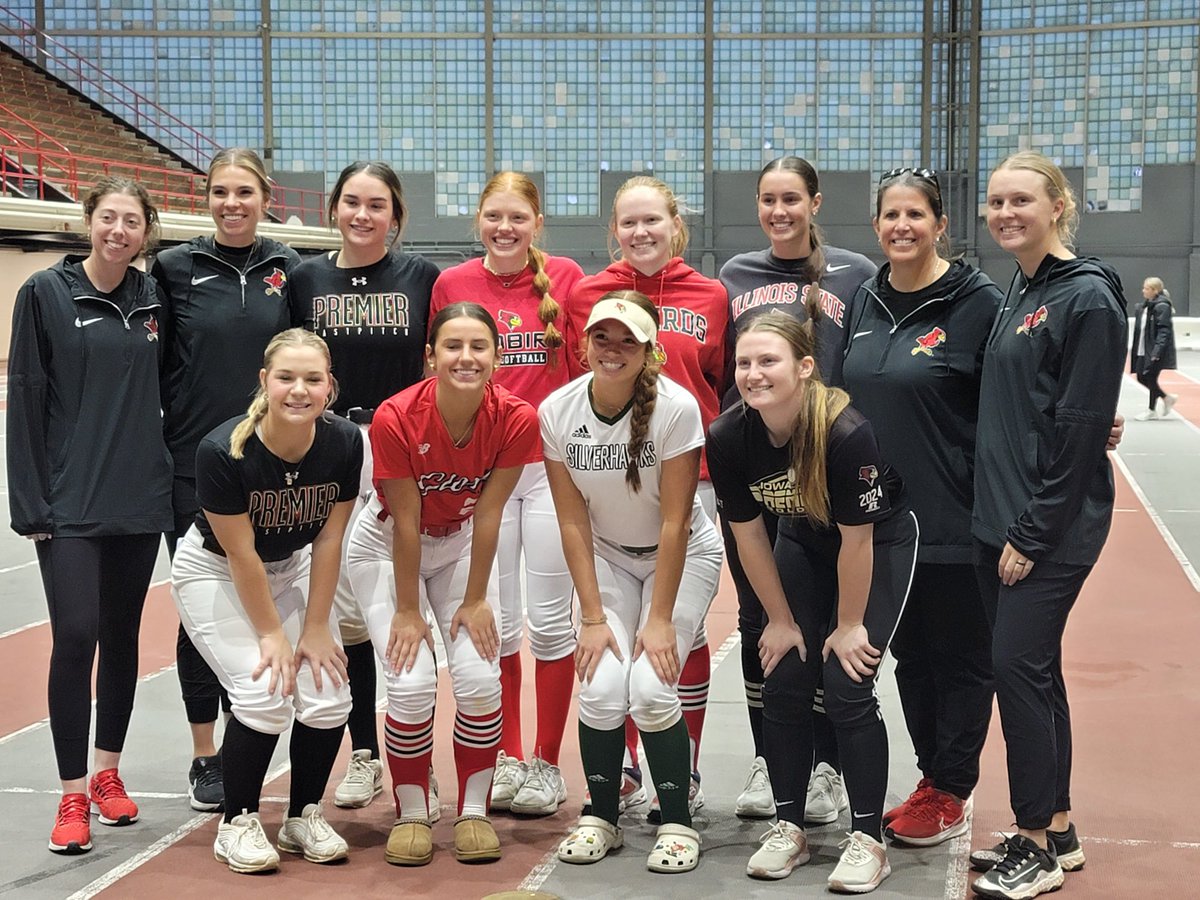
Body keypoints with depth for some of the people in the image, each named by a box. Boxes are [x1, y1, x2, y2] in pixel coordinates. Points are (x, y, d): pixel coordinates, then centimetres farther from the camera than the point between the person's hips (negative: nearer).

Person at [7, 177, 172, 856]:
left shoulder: (153, 298, 7)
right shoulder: (46, 293, -3)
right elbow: (25, 400, -4)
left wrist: (173, 474, 7)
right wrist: (30, 503, -8)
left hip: (139, 498, 4)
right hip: (69, 502, -4)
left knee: (123, 636, 11)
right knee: (75, 636, -9)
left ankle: (108, 772, 26)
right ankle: (74, 795, 2)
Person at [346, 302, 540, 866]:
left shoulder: (515, 419, -24)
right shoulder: (395, 419, -30)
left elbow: (488, 514, -16)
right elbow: (406, 522, -23)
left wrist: (475, 599, -10)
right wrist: (408, 610, -15)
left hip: (462, 544, 2)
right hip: (387, 546, -2)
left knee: (480, 676, -12)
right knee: (412, 682, -14)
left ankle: (473, 811, 7)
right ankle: (411, 814, 7)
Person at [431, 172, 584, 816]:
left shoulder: (565, 276, 0)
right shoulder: (451, 284, 2)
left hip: (552, 462, -1)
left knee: (550, 619, 3)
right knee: (496, 621, 6)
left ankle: (547, 763, 15)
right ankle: (506, 759, 20)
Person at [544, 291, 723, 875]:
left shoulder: (676, 409, -25)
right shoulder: (558, 411, -15)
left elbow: (674, 522, -21)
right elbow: (572, 521, -11)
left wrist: (660, 618, -20)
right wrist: (593, 617, -13)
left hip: (684, 557, -2)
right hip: (608, 557, 3)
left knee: (651, 686, -19)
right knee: (602, 686, -15)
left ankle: (678, 822, 2)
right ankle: (601, 817, 8)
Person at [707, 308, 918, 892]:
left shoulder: (846, 432, -35)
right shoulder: (727, 438, -21)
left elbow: (857, 541, -24)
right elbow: (748, 535, -8)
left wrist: (849, 625, -14)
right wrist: (781, 619, -2)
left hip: (881, 544, -5)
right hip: (804, 544, 5)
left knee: (847, 687, -11)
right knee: (783, 685, -1)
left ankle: (868, 839, 2)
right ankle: (789, 828, 15)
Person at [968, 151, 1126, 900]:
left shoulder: (1087, 297, -13)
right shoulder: (1017, 292, 13)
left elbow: (1080, 430, -17)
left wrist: (1033, 533, -17)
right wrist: (1002, 520, 11)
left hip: (1051, 528, -8)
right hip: (1000, 519, 8)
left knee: (1018, 666, -6)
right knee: (1035, 669, 12)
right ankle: (1058, 830, 23)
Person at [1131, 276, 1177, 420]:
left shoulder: (1162, 306, -14)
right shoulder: (1145, 306, 12)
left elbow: (1164, 331, -20)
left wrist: (1157, 350, -26)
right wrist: (1136, 349, 15)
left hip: (1156, 351, -9)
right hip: (1143, 350, 9)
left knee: (1151, 379, -1)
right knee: (1141, 378, 10)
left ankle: (1152, 410, 15)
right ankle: (1167, 398, 24)